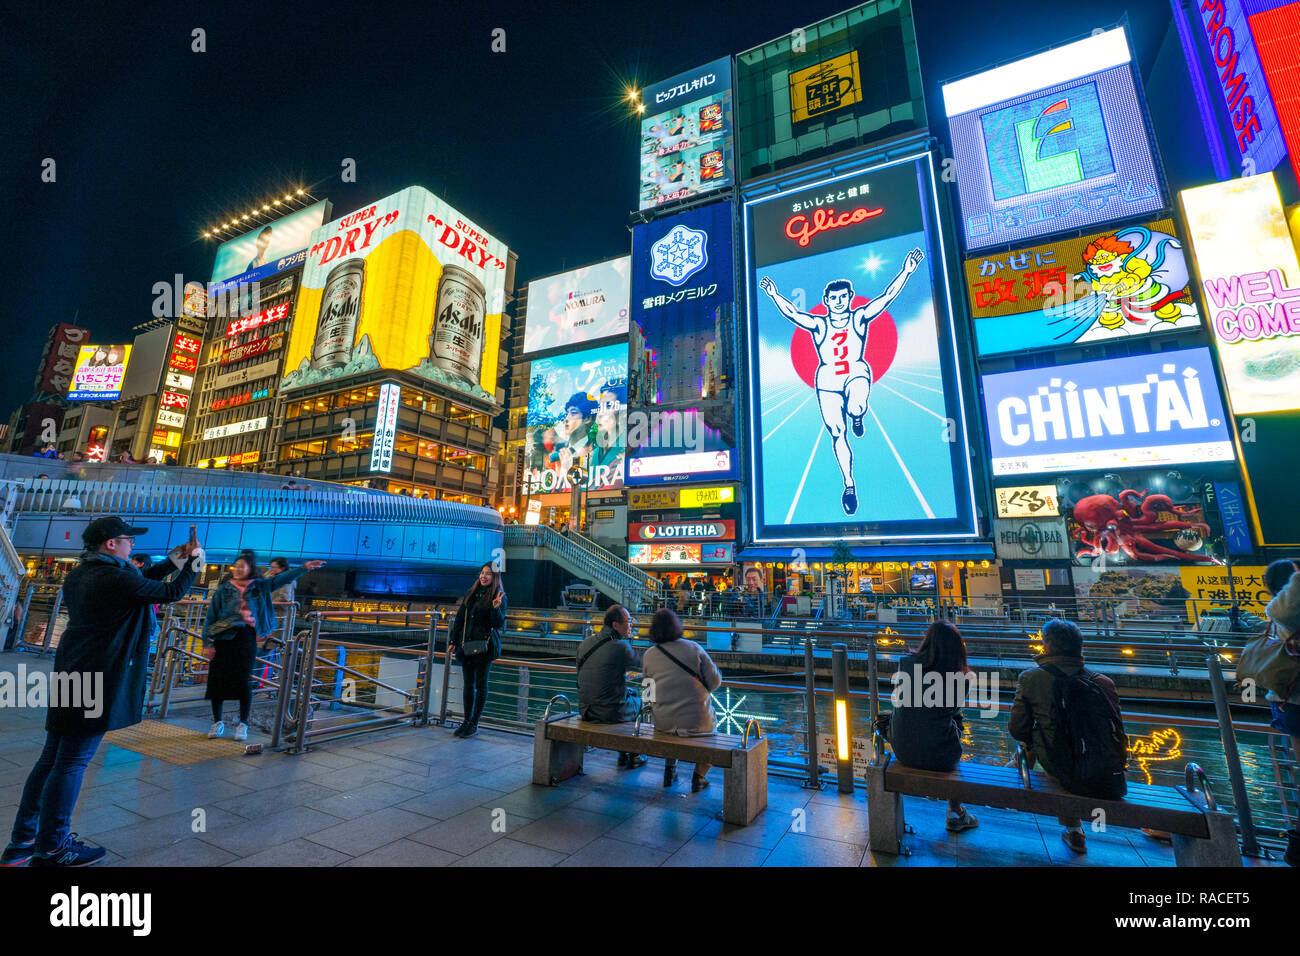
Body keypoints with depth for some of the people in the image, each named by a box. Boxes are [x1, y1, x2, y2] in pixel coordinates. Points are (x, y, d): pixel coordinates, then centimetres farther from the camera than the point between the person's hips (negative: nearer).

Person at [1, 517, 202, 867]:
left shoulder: (78, 575, 10)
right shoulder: (116, 578, -19)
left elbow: (138, 584, 18)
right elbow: (173, 592, -11)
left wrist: (174, 560, 16)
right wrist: (194, 561, 2)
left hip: (71, 674, 10)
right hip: (98, 680, -9)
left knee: (51, 759, 17)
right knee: (72, 763, 1)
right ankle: (51, 850, 12)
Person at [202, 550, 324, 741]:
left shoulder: (259, 587, 6)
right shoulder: (223, 589, 2)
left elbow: (282, 579, 0)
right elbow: (210, 617, 2)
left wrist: (304, 567, -12)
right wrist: (208, 643, -3)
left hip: (246, 638, 0)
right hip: (223, 638, 0)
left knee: (244, 681, 1)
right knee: (217, 679, 5)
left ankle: (243, 724, 12)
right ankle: (217, 722, 23)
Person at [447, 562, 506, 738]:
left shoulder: (499, 597, -6)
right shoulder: (472, 593, 9)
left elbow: (499, 624, -11)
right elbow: (460, 618, 13)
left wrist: (496, 607, -28)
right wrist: (454, 640, 11)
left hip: (485, 646, -5)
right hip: (467, 645, 5)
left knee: (481, 685, 4)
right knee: (468, 684, 13)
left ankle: (474, 724, 13)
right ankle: (467, 720, 25)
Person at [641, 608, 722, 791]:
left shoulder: (648, 655, -3)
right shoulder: (694, 648, -9)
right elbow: (715, 682, -6)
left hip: (663, 723, 3)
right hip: (697, 722, -2)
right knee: (711, 721, 30)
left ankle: (670, 770, 40)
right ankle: (699, 776, 28)